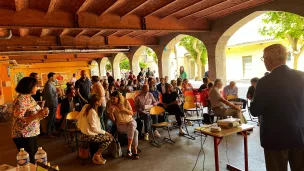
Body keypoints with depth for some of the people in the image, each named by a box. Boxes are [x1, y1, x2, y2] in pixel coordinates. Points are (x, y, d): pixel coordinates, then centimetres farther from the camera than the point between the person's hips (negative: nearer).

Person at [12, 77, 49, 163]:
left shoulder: (29, 98, 7)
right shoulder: (20, 100, -20)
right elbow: (19, 121, -27)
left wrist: (42, 112, -4)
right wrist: (37, 115, -30)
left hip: (32, 133, 9)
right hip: (23, 136, -9)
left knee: (34, 157, 17)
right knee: (29, 161, 1)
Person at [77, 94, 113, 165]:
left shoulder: (86, 106, 2)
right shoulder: (92, 112, -24)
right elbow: (94, 128, -23)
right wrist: (104, 132, -10)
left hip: (84, 132, 9)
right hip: (88, 136, -9)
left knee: (104, 135, 18)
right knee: (110, 138, -6)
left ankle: (99, 153, 17)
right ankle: (97, 155, 3)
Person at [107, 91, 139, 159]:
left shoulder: (125, 102, -4)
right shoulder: (110, 105, -7)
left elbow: (131, 113, -2)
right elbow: (113, 120, -5)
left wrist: (124, 109, -18)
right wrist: (111, 112, -24)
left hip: (130, 121, 2)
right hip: (121, 125, -2)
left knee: (132, 125, -34)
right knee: (135, 131, -28)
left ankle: (129, 148, -25)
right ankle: (135, 151, -19)